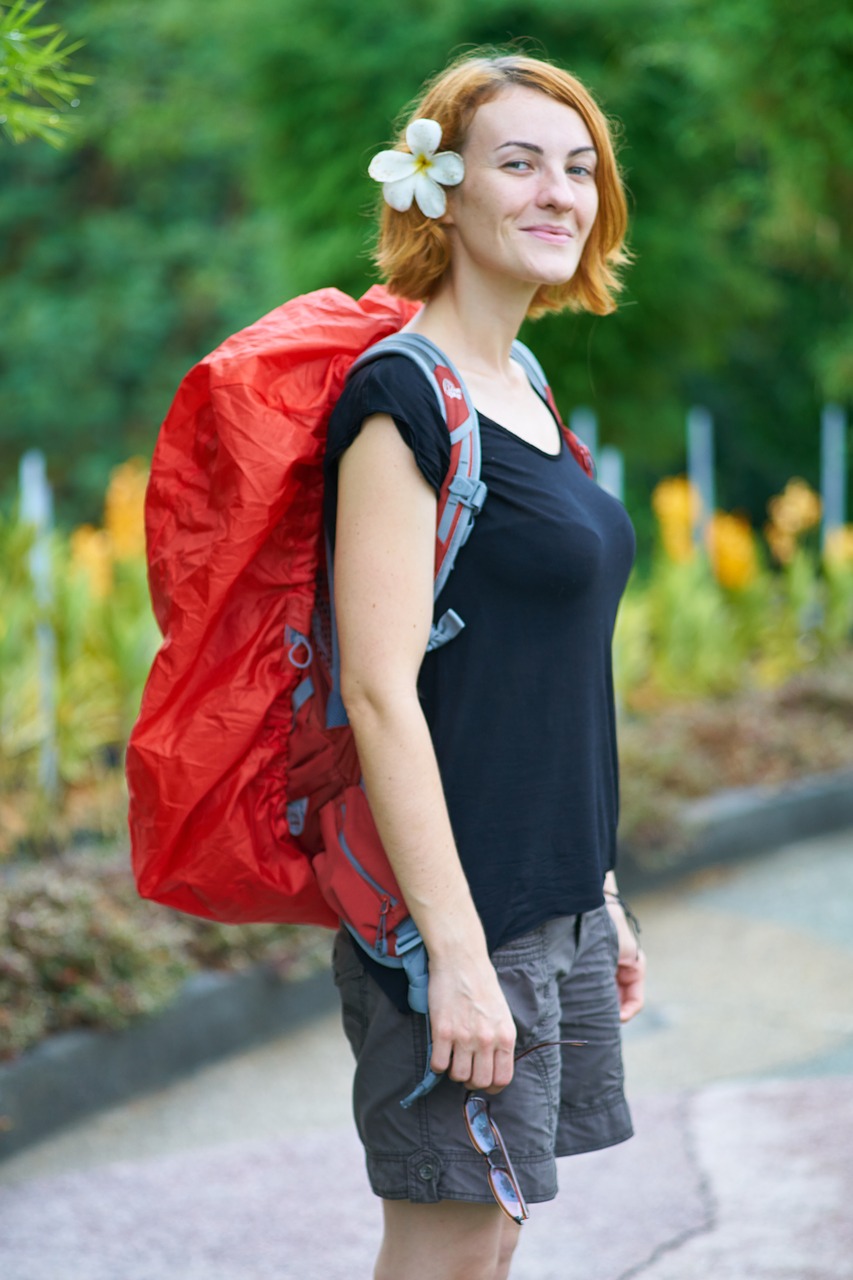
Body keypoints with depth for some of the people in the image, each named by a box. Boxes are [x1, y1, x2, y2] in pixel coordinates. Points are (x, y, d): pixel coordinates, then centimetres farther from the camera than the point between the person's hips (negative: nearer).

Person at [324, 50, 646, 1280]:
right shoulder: (405, 403, -15)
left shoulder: (521, 388, 13)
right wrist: (454, 948, -23)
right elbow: (380, 693, -20)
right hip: (456, 903, -9)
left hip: (554, 899, 9)